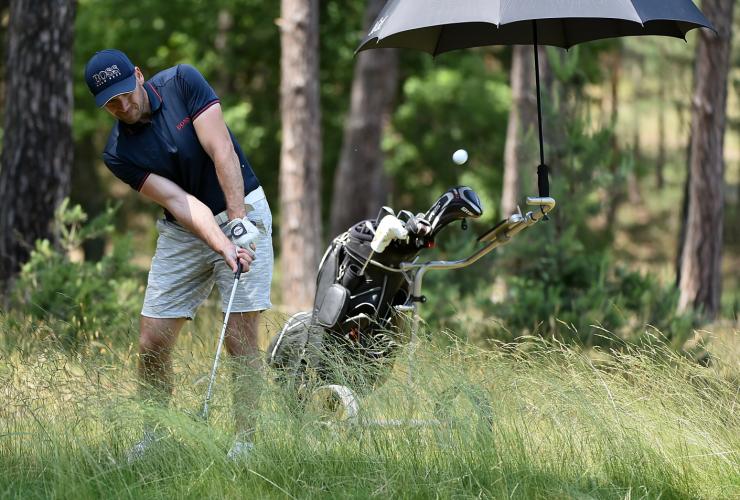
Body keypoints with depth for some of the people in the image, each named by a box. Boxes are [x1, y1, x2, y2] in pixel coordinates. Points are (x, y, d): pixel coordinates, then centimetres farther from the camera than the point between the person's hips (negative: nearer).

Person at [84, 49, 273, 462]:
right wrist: (221, 244, -32)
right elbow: (177, 200, -18)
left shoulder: (183, 83, -13)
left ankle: (246, 441, 0)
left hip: (241, 212, -3)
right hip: (182, 233, 3)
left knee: (240, 339, -10)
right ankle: (153, 438, 17)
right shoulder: (118, 153, -8)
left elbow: (223, 154, -18)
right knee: (152, 344, 0)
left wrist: (237, 223, -26)